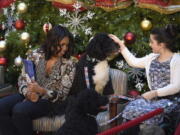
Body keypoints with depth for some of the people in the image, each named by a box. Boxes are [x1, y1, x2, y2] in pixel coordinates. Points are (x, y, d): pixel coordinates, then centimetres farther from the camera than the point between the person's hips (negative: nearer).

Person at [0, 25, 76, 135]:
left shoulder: (69, 64, -8)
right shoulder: (35, 55, 1)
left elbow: (62, 95, -9)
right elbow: (22, 79, 4)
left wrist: (42, 91, -26)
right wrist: (28, 93, -19)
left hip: (50, 100, -4)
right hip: (30, 96, 4)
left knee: (19, 110, -32)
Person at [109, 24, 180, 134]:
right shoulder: (153, 58, 15)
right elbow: (133, 62, 24)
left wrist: (154, 93, -19)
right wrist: (120, 44, 23)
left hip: (170, 99, -6)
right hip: (154, 98, 6)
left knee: (145, 112, -31)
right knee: (131, 107, -20)